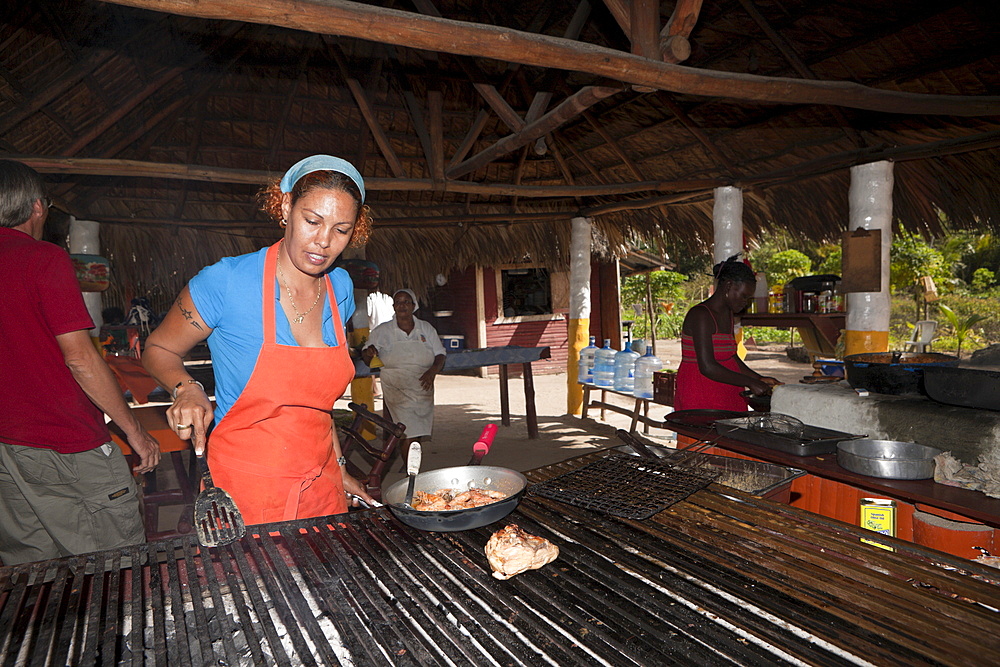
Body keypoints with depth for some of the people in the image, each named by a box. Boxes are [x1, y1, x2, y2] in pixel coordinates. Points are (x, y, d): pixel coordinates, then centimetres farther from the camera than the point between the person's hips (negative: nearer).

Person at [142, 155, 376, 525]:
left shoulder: (340, 288, 0)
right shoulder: (227, 281, -16)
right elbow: (158, 349, -2)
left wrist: (338, 468, 10)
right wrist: (188, 389, -22)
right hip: (243, 488, -4)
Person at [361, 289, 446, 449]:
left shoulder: (426, 328, 11)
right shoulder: (382, 331, 8)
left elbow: (440, 355, 11)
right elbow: (367, 358, 5)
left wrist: (432, 371, -10)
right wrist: (369, 352, -20)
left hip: (422, 387, 2)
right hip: (397, 389, -2)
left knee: (418, 434, 2)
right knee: (409, 434, -14)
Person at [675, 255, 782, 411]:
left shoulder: (728, 314, 16)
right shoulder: (700, 315, -14)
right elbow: (707, 367, -21)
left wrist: (760, 379, 12)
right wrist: (750, 382, -16)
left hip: (726, 396, 9)